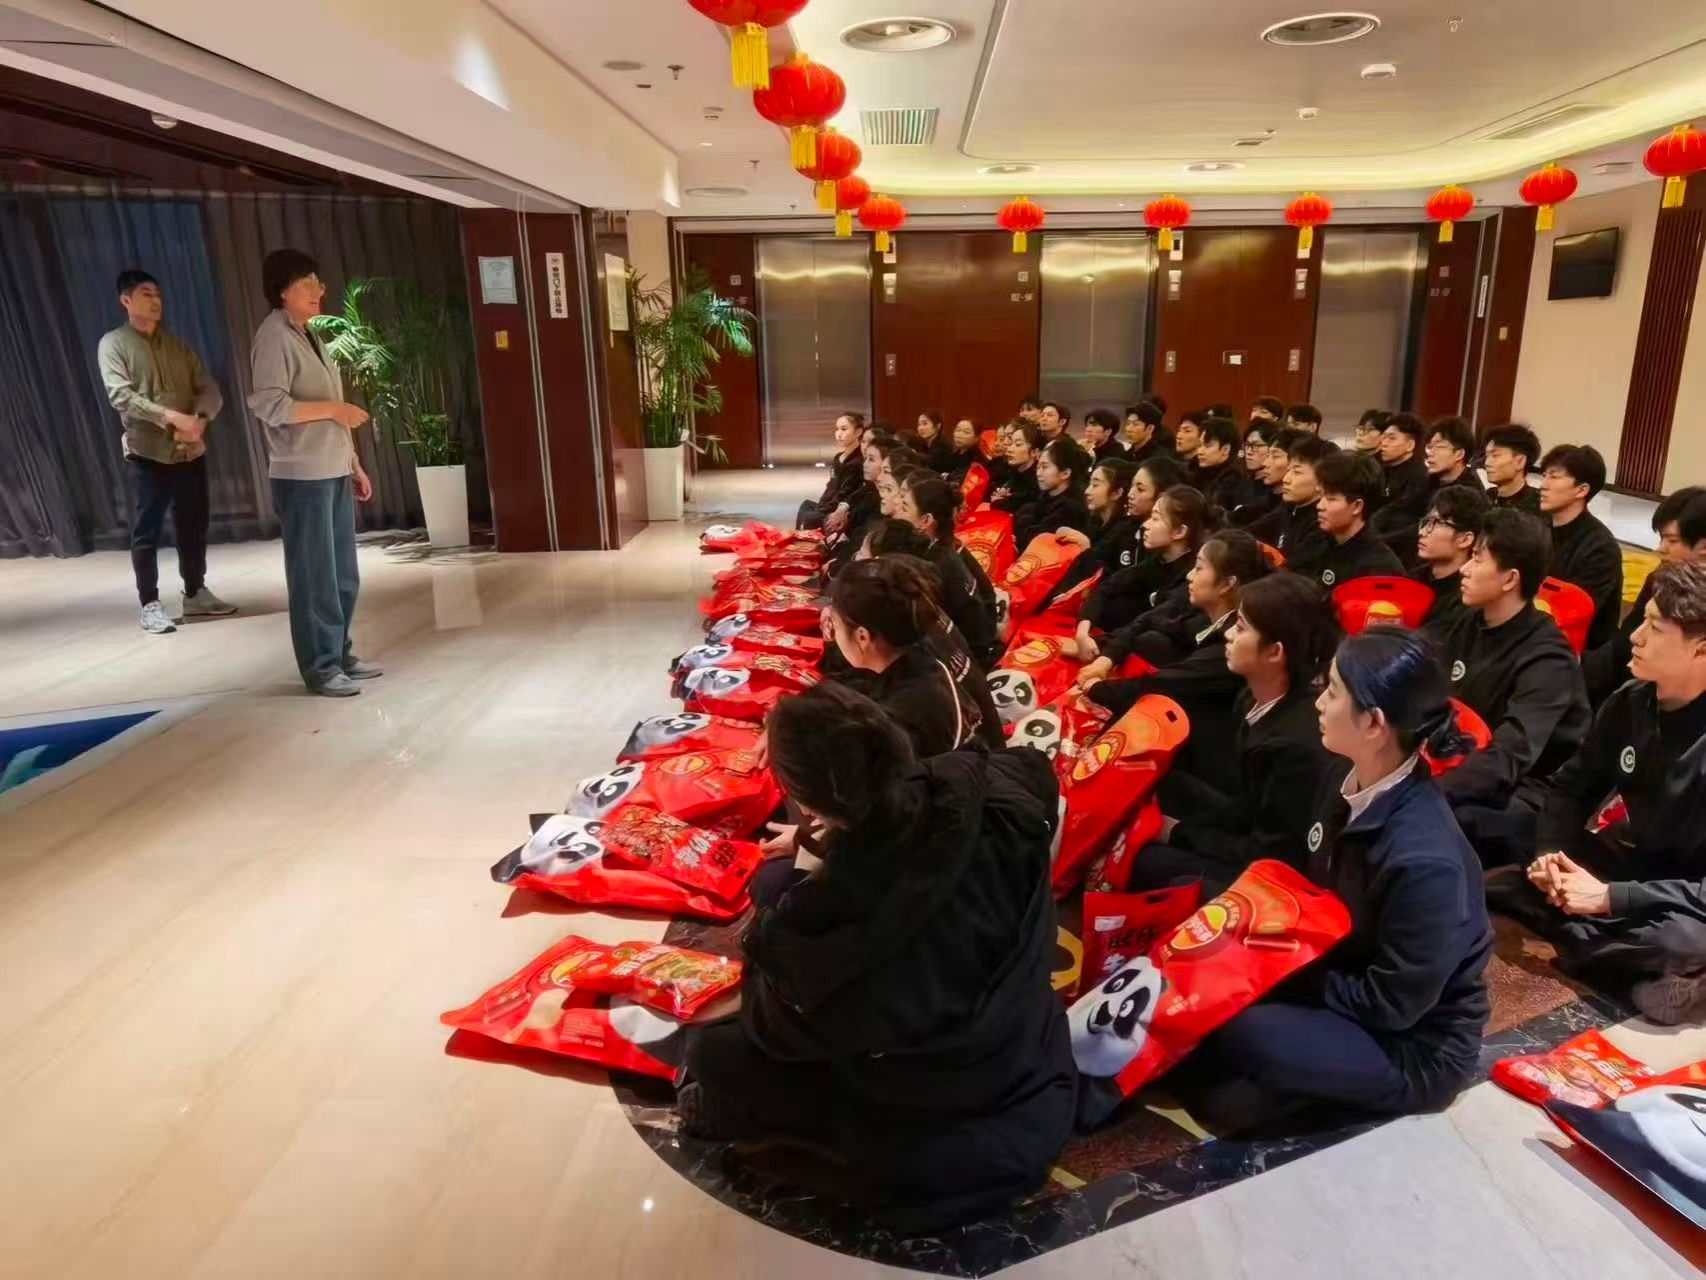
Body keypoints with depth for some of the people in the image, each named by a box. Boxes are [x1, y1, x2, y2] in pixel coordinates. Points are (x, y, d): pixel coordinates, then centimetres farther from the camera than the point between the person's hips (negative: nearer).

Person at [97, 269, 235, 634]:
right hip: (147, 454, -4)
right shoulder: (113, 344, -1)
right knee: (147, 533, 1)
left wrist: (200, 419, -16)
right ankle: (150, 605, 7)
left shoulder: (177, 344, 13)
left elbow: (209, 388, 5)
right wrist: (172, 416, -26)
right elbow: (121, 395, -14)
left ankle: (196, 594, 24)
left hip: (191, 452, 4)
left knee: (194, 527, 11)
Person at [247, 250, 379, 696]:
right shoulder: (274, 337, -9)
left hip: (334, 473, 9)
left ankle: (340, 654, 23)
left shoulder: (308, 335, 17)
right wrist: (335, 408, -17)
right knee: (314, 576, -3)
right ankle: (320, 668, 6)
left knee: (344, 573, 12)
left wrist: (355, 466, 17)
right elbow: (269, 406, -21)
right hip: (301, 477, -8)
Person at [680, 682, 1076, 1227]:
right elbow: (1035, 765, 2)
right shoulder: (996, 793, -26)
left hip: (939, 1153, -5)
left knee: (711, 1050, 5)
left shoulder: (817, 926, -37)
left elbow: (776, 1030, -13)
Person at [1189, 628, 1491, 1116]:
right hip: (1345, 977, 7)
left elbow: (1390, 1004, -23)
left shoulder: (1425, 861, -33)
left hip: (1416, 1048, -7)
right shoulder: (1345, 779, -9)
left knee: (1240, 1030, -27)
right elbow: (1317, 889, 8)